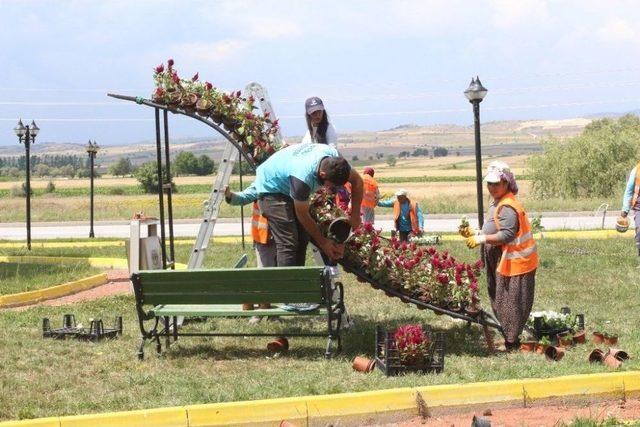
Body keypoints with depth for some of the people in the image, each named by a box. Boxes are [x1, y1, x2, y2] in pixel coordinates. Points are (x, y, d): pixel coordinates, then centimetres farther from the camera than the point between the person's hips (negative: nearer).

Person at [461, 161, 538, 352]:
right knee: (501, 301, 16)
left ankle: (511, 342, 5)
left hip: (514, 263, -11)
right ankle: (510, 339, 25)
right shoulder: (497, 204, 12)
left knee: (509, 302, -3)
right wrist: (474, 234, 7)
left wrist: (481, 239, -22)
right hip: (503, 262, 11)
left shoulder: (507, 208, -21)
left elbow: (506, 235, -26)